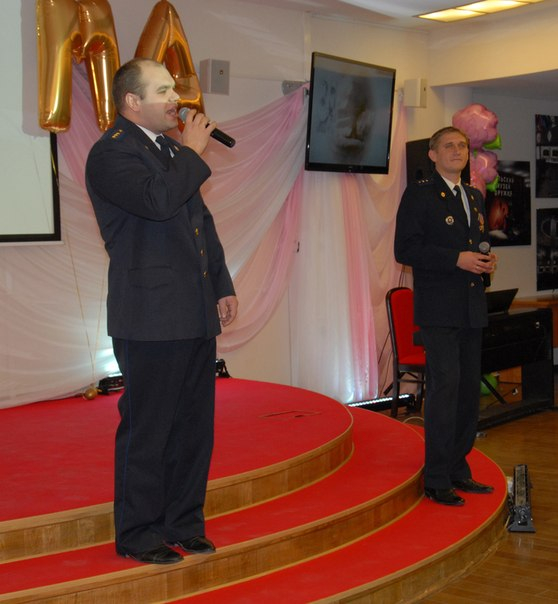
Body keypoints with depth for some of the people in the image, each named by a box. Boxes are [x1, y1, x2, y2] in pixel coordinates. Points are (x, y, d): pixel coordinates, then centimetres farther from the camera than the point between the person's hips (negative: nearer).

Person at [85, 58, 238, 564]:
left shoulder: (171, 149, 18)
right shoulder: (112, 153, -10)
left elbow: (201, 222, 22)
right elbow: (159, 200, -28)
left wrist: (221, 286, 17)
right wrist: (191, 152, -12)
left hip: (194, 315, 9)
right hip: (151, 319, -9)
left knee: (194, 426, 13)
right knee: (147, 430, 1)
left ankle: (183, 525, 26)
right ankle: (139, 536, 14)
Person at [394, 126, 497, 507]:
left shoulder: (475, 197, 18)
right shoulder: (419, 194, -3)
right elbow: (405, 249, -12)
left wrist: (486, 261, 4)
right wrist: (457, 259, -18)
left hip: (472, 308, 7)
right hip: (438, 309, -7)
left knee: (469, 390, 10)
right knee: (445, 386, -10)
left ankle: (458, 470, 21)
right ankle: (437, 479, -2)